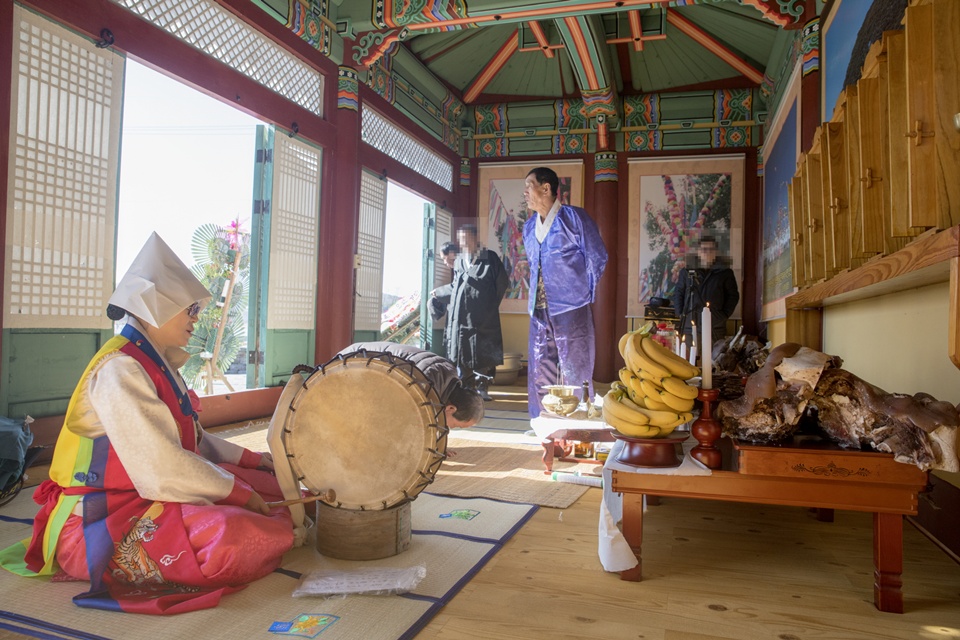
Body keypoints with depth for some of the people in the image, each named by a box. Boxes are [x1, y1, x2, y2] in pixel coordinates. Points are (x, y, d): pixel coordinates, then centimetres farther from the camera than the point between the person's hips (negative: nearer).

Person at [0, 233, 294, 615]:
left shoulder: (158, 364, 9)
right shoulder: (119, 371, -20)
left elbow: (193, 440, 15)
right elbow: (163, 471, -27)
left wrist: (253, 460, 8)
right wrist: (239, 493, -18)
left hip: (148, 494, 10)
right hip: (100, 522, -10)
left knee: (272, 482, 8)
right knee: (235, 537, -33)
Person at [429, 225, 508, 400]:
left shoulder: (489, 258, -2)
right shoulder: (459, 260, 12)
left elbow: (501, 282, 1)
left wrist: (490, 304, 4)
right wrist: (438, 293, 29)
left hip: (482, 316, -4)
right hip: (461, 316, 4)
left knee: (483, 353, -1)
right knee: (462, 353, 3)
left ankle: (482, 387, 7)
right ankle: (466, 388, 10)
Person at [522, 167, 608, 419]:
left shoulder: (574, 217, -4)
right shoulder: (529, 227, 15)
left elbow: (597, 257, -2)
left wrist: (585, 293, 0)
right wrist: (537, 296, 15)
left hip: (571, 307, -6)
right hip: (539, 310, 6)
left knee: (574, 372, -2)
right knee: (540, 373, 9)